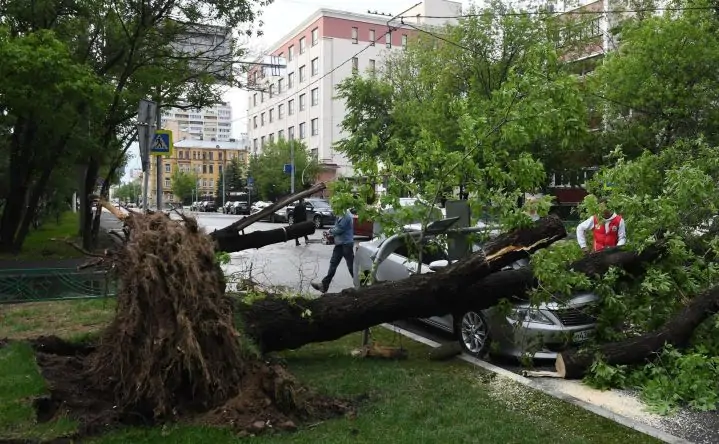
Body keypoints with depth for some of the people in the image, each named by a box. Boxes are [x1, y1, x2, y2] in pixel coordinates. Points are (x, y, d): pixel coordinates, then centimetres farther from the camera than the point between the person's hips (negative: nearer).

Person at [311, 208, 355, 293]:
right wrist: (332, 231, 0)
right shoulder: (341, 215, 9)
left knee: (351, 265, 2)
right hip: (339, 243, 9)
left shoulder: (346, 216, -20)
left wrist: (331, 231, -4)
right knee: (333, 264, 9)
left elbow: (339, 229, -21)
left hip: (346, 244, -9)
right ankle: (324, 285, 11)